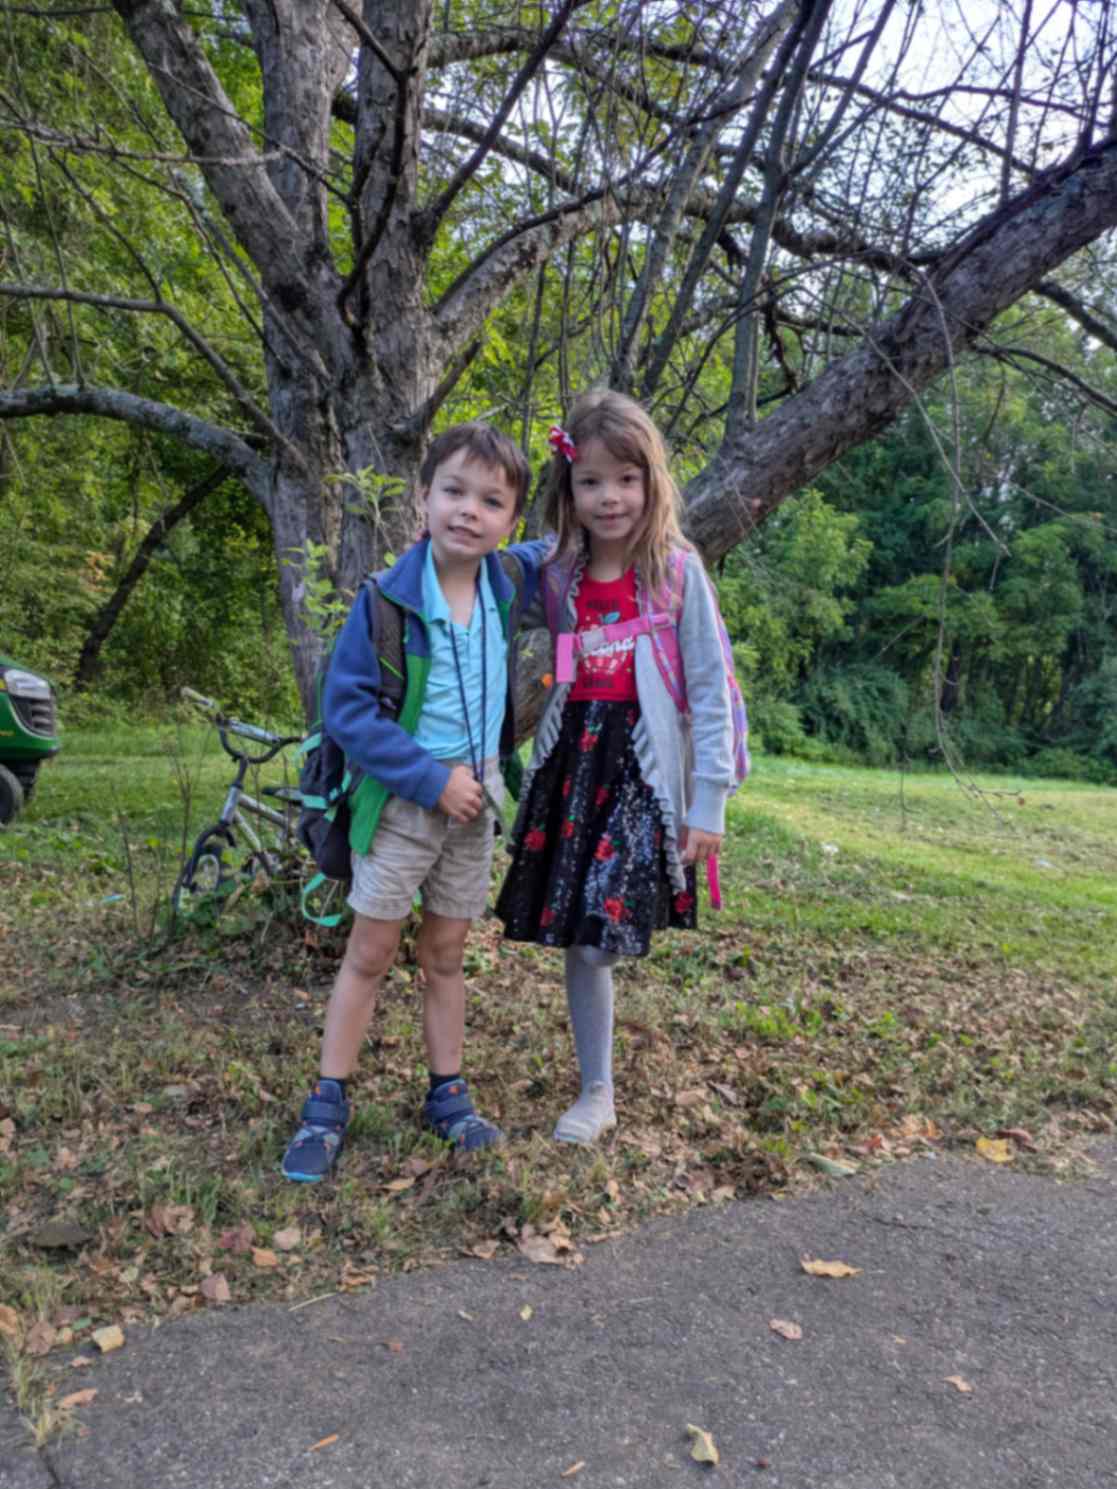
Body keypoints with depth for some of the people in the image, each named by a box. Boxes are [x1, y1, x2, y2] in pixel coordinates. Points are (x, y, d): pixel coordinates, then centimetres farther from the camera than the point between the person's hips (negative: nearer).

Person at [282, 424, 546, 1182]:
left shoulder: (509, 580, -2)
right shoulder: (387, 599, -15)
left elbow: (551, 553, 22)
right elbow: (347, 707, -15)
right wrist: (431, 778, -18)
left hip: (476, 795, 4)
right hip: (402, 798, -3)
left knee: (446, 954, 14)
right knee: (370, 954, 6)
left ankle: (447, 1094, 28)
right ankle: (328, 1105, 20)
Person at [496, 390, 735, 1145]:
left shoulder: (677, 571, -4)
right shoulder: (556, 578, 7)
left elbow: (712, 689, -5)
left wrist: (709, 801, -8)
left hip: (641, 770, -4)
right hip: (570, 766, 4)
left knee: (596, 937, -7)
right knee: (578, 941, 8)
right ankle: (597, 1093, 25)